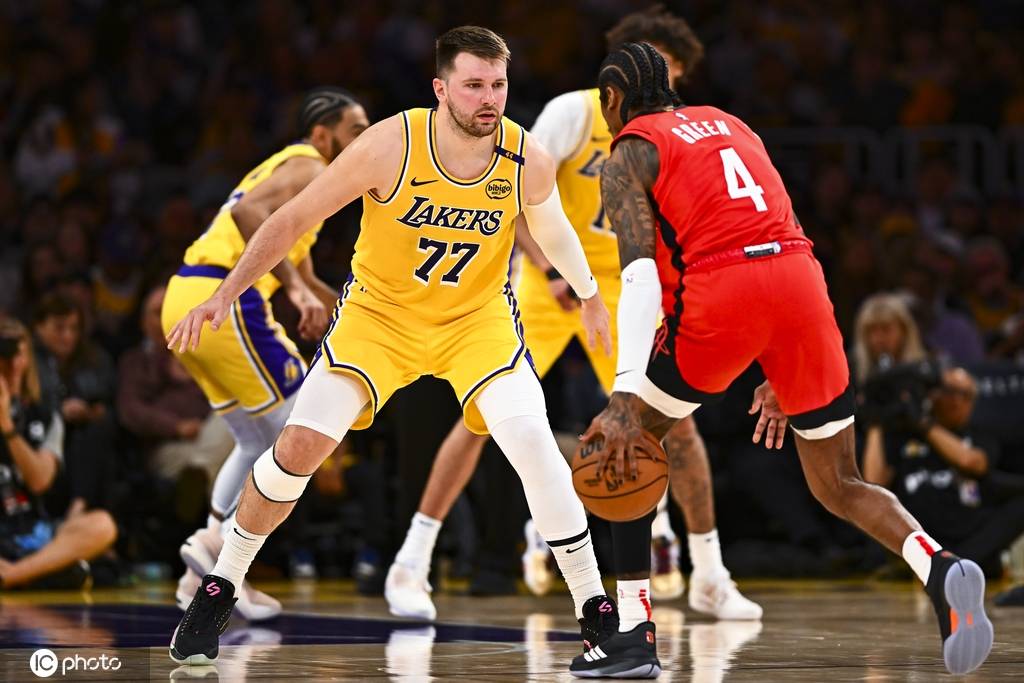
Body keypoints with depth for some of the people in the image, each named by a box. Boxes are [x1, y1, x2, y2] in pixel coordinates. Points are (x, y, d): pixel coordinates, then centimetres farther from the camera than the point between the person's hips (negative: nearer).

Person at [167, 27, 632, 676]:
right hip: (379, 311, -1)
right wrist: (225, 294, -22)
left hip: (478, 317, 1)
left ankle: (596, 611, -5)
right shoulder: (391, 146, -25)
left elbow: (551, 225, 7)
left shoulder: (529, 161, -18)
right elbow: (293, 218, -15)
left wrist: (591, 298, 21)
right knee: (300, 445, -12)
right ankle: (219, 590, 9)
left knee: (535, 445, -19)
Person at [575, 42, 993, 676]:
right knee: (840, 486, 13)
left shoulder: (630, 153, 11)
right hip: (802, 278, 5)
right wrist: (780, 375, 33)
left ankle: (635, 626, 10)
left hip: (720, 292, -5)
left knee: (623, 444, 17)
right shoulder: (729, 125, 30)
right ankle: (940, 569, -16)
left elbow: (641, 279, -5)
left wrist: (623, 399, -13)